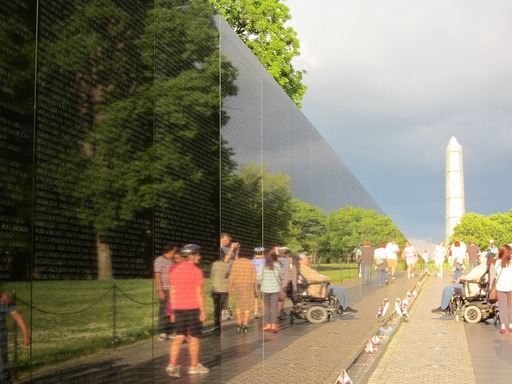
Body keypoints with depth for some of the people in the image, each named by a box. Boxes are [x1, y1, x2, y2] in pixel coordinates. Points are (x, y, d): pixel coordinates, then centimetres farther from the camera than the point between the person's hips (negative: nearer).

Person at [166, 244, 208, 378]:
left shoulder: (176, 270, 8)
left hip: (179, 308, 5)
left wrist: (173, 311, 14)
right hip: (193, 308, -5)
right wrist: (203, 311, -10)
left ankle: (172, 364, -6)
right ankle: (194, 366, 14)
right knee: (194, 337, 6)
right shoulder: (196, 271, -11)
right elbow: (199, 293, -13)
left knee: (179, 337, 7)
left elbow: (172, 292, 9)